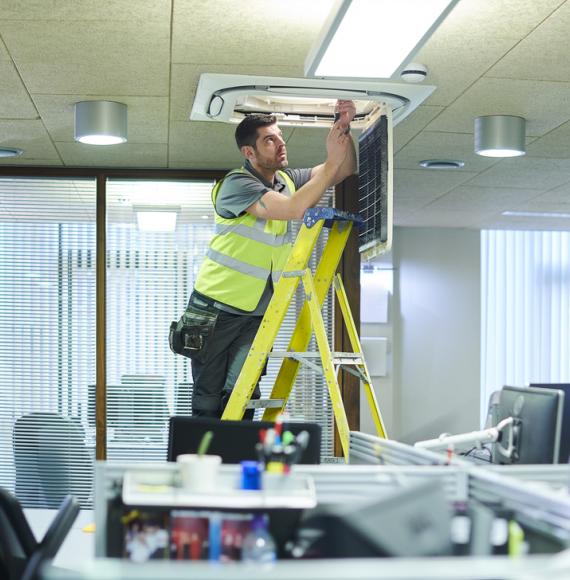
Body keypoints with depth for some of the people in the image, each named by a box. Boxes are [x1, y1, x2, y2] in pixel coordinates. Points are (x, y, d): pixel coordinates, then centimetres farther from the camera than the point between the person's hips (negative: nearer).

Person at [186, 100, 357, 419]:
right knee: (208, 401, 2)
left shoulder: (287, 179, 7)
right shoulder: (237, 183, -16)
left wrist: (344, 130, -13)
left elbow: (343, 170, 4)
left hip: (257, 314, 5)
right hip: (216, 309, -5)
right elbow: (293, 209, -28)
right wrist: (332, 160, -26)